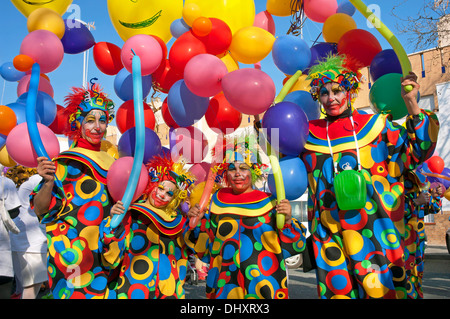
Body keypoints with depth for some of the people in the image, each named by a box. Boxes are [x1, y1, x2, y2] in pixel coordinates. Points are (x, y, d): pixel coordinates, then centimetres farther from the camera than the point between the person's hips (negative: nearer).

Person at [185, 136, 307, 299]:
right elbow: (202, 248, 10)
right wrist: (197, 222, -5)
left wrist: (287, 221, -21)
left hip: (263, 284, -2)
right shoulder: (217, 201, 4)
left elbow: (293, 247, -5)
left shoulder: (269, 203, -4)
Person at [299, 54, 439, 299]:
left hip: (375, 229, -1)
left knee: (382, 288, -1)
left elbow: (416, 152, 2)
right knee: (338, 288, 6)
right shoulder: (309, 133, 8)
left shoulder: (375, 125, 5)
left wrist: (411, 104, -4)